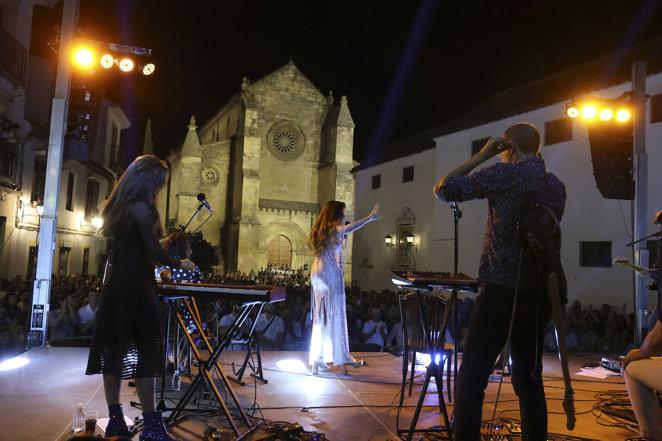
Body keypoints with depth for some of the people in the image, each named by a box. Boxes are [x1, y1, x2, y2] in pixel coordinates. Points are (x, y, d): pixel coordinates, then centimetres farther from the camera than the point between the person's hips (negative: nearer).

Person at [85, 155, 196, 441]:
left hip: (115, 283, 9)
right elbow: (153, 251, -13)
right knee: (145, 350, -7)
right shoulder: (141, 206, -11)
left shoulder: (118, 205, 15)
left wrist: (161, 244, 25)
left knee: (114, 348, 9)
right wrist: (179, 264, 1)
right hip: (135, 284, -9)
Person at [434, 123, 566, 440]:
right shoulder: (557, 186, 12)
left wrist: (481, 156, 7)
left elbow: (444, 189, -3)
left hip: (500, 292, -6)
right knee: (529, 378, 15)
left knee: (472, 377, -1)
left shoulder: (505, 174, -6)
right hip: (538, 295, 7)